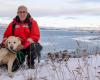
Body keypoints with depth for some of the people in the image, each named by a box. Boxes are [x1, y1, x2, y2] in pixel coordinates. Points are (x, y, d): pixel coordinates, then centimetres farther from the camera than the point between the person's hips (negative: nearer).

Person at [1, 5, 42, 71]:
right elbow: (7, 35, 12)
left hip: (29, 46, -1)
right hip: (18, 47, 2)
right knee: (14, 66, -17)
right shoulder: (13, 23, 5)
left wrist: (24, 45, -23)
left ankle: (31, 63, -5)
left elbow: (35, 36, -13)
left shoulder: (32, 22, -3)